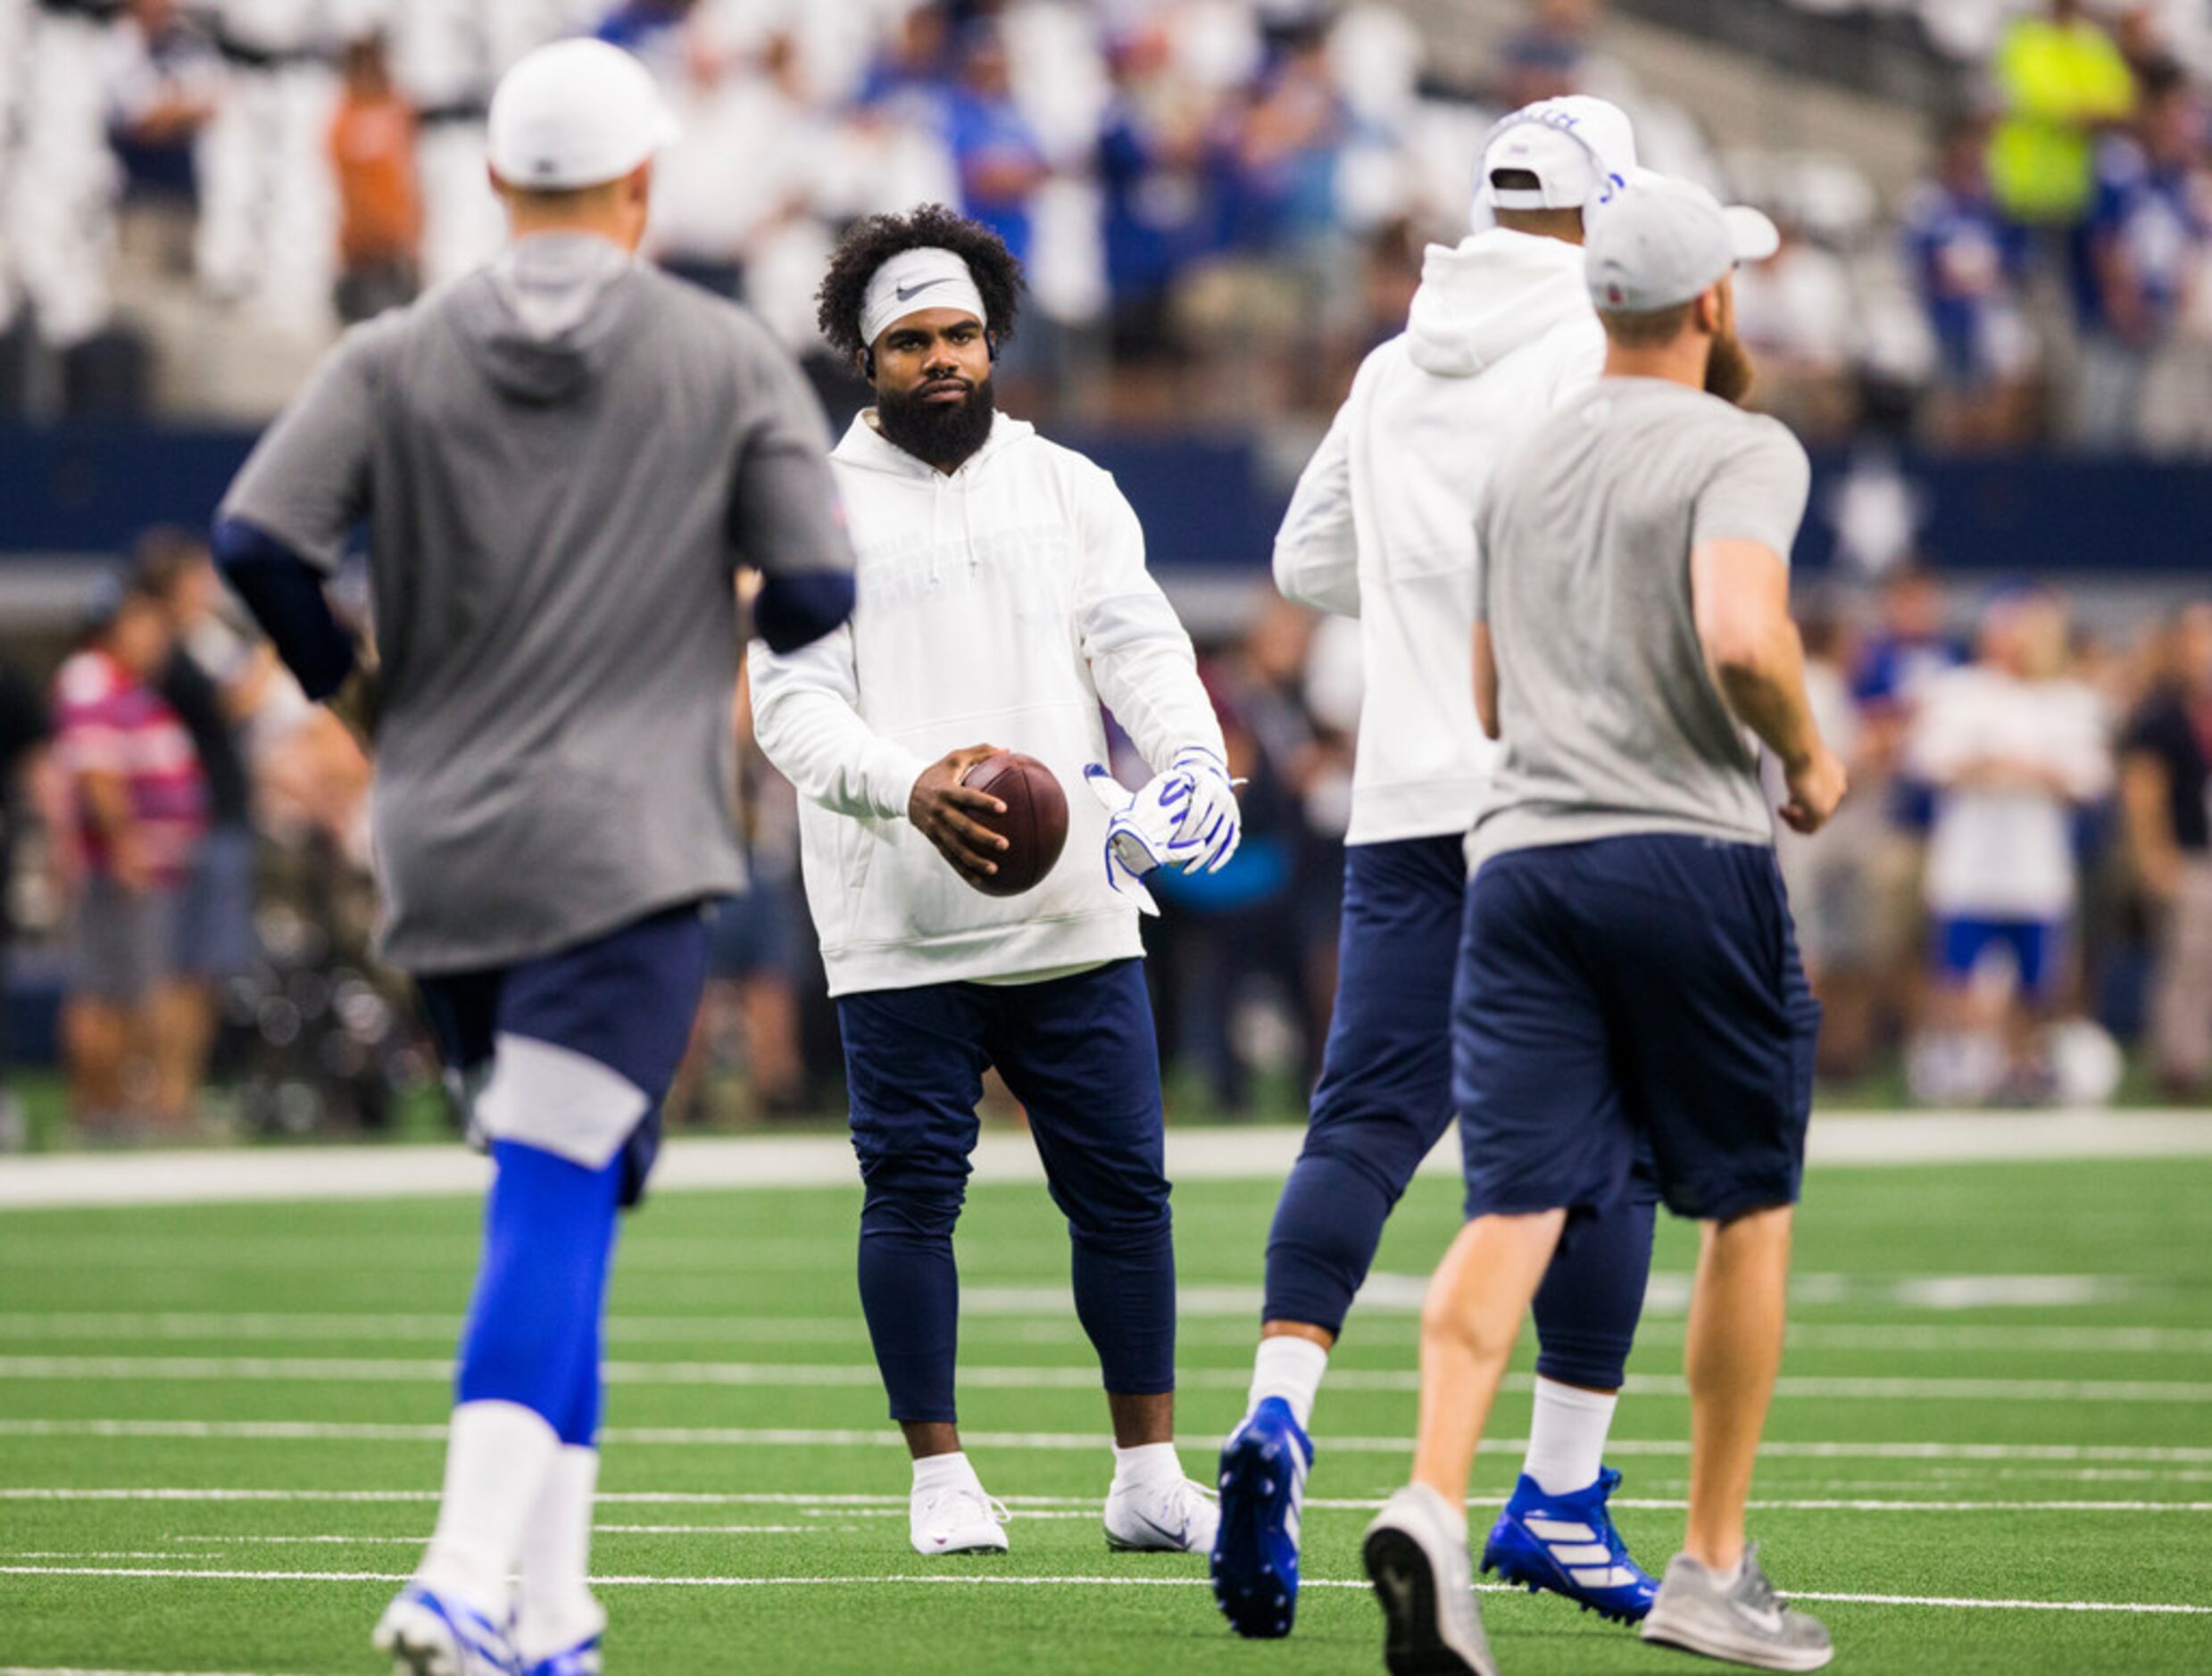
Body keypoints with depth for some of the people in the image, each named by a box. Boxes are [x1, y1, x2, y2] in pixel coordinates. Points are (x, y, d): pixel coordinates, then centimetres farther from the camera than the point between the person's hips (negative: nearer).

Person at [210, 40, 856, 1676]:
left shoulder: (400, 358, 4)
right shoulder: (728, 360, 0)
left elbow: (259, 541, -7)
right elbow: (819, 591, -4)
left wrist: (353, 679, 11)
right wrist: (733, 617, 19)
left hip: (439, 850, 4)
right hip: (625, 849, -4)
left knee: (551, 1211, 16)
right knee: (555, 1209, -11)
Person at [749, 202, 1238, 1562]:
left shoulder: (1070, 490, 13)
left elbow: (1139, 646, 3)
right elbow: (794, 707, -6)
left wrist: (1191, 759, -18)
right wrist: (906, 786, -25)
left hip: (1075, 914, 3)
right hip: (897, 926, -3)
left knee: (1123, 1185, 3)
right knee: (914, 1188, 0)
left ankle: (1150, 1475, 11)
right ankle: (942, 1476, 11)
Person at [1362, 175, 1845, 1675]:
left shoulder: (1524, 468, 19)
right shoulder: (1740, 450, -4)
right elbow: (1741, 636, -21)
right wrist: (1808, 760, -4)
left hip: (1524, 853, 5)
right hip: (1692, 855, -5)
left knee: (1515, 1205, -5)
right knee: (1749, 1206, 10)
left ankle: (1434, 1504, -28)